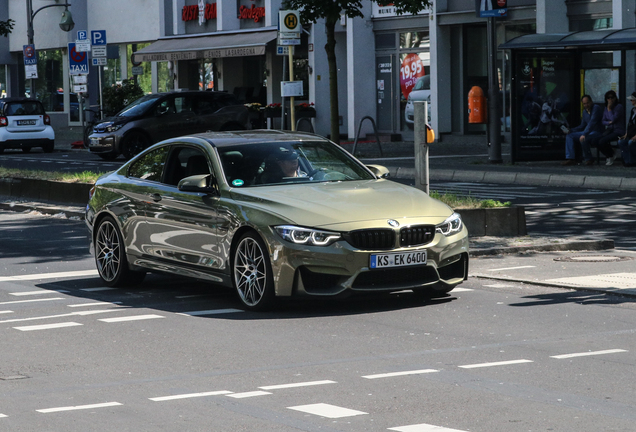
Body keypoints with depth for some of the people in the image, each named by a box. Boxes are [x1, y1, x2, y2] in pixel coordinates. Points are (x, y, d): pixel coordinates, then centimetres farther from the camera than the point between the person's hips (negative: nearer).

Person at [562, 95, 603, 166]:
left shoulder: (596, 108, -13)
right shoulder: (585, 112, 14)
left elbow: (592, 123, -25)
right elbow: (582, 126, 20)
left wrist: (584, 134, -35)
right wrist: (571, 130, 5)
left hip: (596, 132, -9)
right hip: (588, 132, 9)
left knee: (582, 139, -36)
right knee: (569, 136, -1)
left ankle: (589, 159, -14)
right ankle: (570, 159, -12)